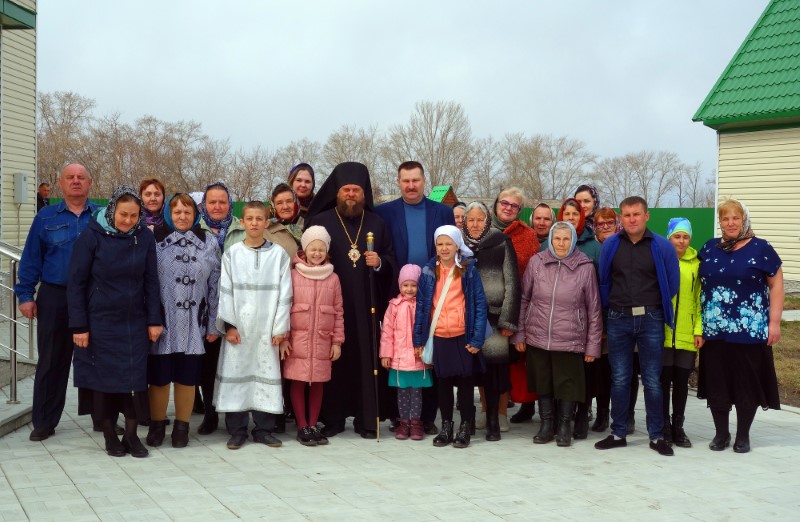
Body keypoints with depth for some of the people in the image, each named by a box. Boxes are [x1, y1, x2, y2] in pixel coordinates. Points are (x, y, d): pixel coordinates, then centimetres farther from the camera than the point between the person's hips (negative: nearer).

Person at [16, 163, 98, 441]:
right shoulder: (46, 217, 5)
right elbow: (31, 259, 4)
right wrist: (25, 295, -2)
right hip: (54, 298, 0)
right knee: (52, 362, 5)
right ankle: (44, 423, 13)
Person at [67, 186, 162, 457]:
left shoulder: (144, 237, -3)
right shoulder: (91, 236, -10)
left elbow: (151, 281, 4)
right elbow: (76, 283, -7)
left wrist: (154, 320, 0)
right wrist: (78, 326, -9)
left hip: (134, 322, 2)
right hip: (100, 321, -2)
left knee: (135, 378, 2)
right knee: (105, 376, 5)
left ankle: (131, 434, 14)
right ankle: (109, 435, 18)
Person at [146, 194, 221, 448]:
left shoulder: (209, 243, 7)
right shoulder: (155, 240, 1)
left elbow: (214, 286, 7)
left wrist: (213, 324, 3)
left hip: (194, 323, 1)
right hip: (162, 321, -1)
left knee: (187, 376, 6)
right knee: (159, 375, 4)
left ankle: (182, 427, 19)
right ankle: (156, 425, 19)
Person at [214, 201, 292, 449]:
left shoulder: (279, 254, 4)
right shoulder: (232, 254, 4)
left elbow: (284, 293, 2)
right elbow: (225, 291, 1)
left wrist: (280, 327, -3)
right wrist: (228, 325, -6)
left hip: (266, 328, 0)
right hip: (238, 327, 0)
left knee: (266, 374, 2)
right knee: (237, 372, 1)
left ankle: (263, 429, 14)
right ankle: (237, 431, 11)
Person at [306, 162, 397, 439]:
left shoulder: (377, 223, 12)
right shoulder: (320, 221, 6)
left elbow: (392, 260, 13)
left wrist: (379, 263, -9)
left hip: (367, 304, 2)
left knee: (367, 359, -1)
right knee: (334, 359, -2)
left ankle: (367, 419, 6)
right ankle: (332, 418, 7)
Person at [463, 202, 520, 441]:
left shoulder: (501, 243, 1)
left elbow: (512, 283, 0)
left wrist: (508, 320, -5)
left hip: (493, 315, -2)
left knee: (493, 368, -1)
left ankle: (493, 421, 8)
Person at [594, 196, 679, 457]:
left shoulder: (662, 247, -3)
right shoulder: (610, 245, 1)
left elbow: (672, 283, 4)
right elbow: (603, 280, 9)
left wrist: (656, 308, 8)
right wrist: (610, 307, 8)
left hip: (650, 320, -1)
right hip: (618, 320, 1)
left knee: (652, 381, 4)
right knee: (619, 380, 7)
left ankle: (657, 436, 13)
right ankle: (618, 433, 16)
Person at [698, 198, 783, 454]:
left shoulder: (760, 248, -2)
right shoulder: (709, 248, 10)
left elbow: (776, 285, -2)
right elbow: (700, 284, 16)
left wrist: (774, 322, -8)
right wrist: (698, 322, 9)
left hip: (749, 330, -3)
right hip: (714, 331, 3)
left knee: (747, 383, 3)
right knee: (716, 382, 6)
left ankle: (743, 436, 16)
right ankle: (721, 433, 19)